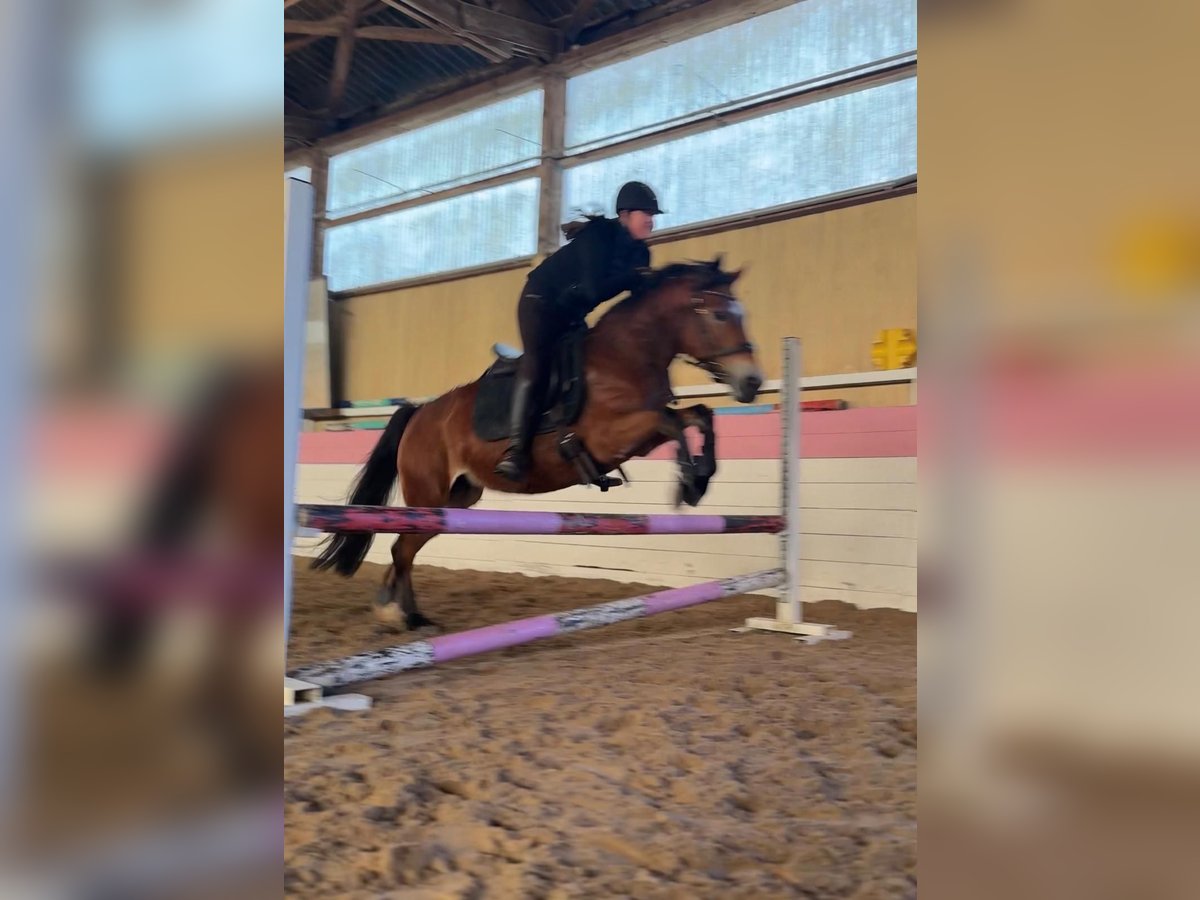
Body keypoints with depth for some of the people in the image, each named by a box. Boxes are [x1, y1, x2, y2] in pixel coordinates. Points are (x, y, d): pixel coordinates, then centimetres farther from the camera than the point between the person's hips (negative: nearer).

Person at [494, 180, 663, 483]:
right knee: (537, 364, -25)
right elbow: (596, 289, -32)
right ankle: (516, 450, -32)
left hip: (572, 313, 9)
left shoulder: (638, 252, 0)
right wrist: (635, 276, -29)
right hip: (542, 301, -9)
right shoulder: (598, 236, -22)